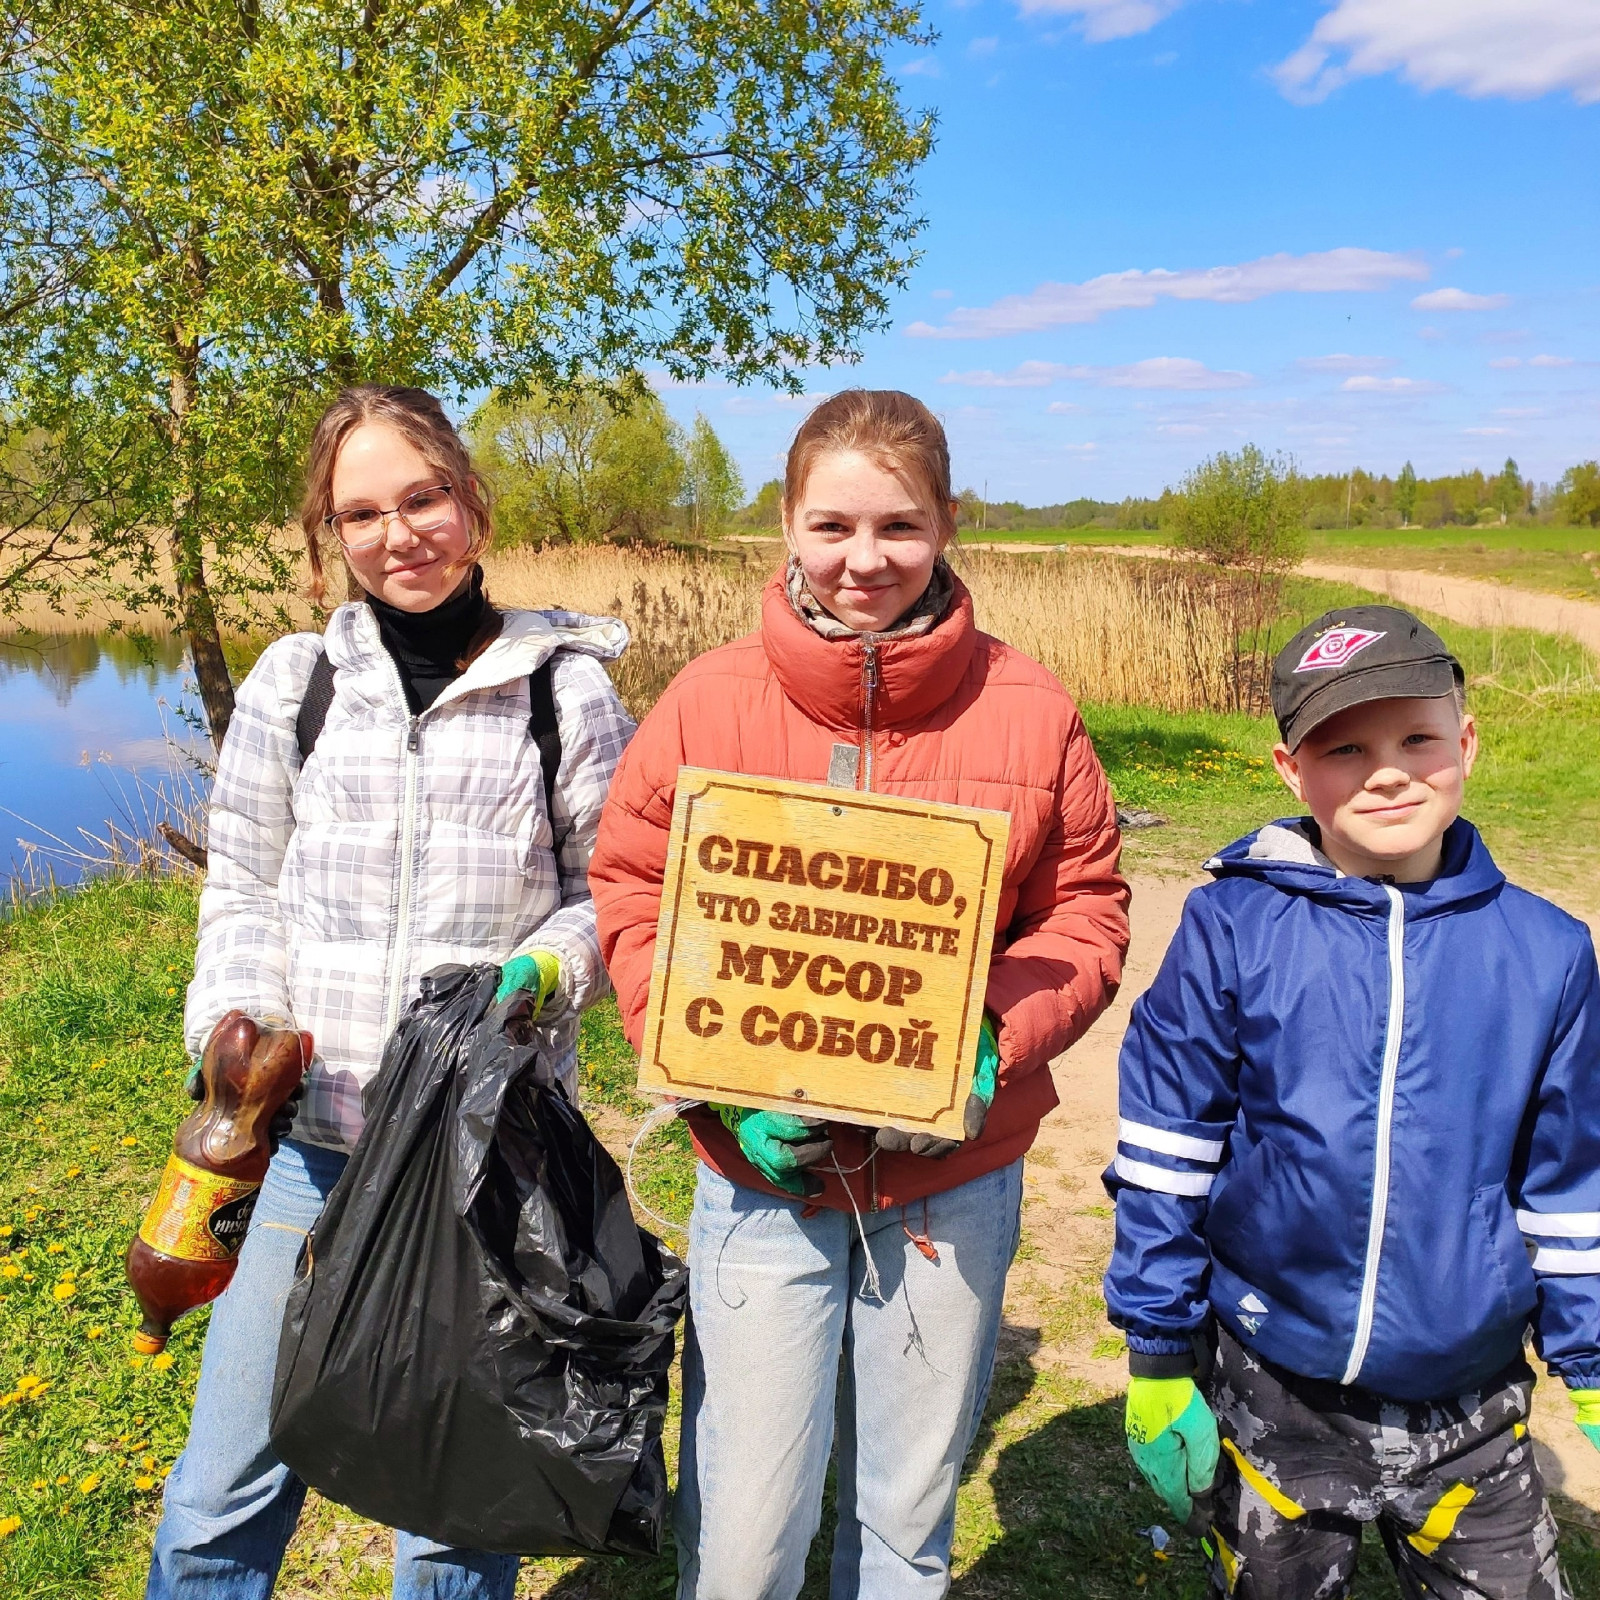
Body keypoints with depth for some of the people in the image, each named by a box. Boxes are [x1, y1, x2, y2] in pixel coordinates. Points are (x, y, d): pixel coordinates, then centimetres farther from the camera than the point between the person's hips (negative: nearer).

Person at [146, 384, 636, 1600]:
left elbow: (610, 889, 3)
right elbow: (243, 895, 9)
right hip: (310, 1135, 2)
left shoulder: (566, 691, -2)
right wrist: (234, 1036, -6)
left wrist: (544, 972, -15)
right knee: (225, 1497, 12)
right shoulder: (293, 683, 4)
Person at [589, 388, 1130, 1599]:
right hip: (765, 1169, -1)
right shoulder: (709, 701, -8)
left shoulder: (1028, 708, -6)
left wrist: (993, 1044, -17)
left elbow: (1087, 912, 0)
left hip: (956, 1172, 2)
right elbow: (634, 901, -3)